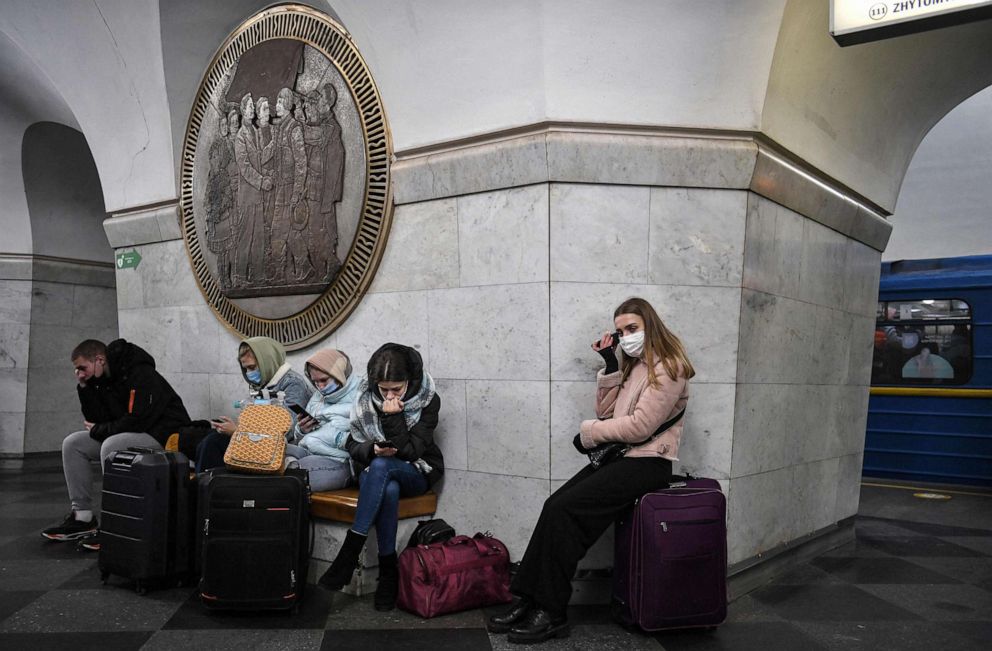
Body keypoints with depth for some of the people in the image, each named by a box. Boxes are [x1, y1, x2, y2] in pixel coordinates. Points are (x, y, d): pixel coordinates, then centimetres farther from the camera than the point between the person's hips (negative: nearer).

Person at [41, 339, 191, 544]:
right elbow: (96, 420, 6)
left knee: (111, 446, -34)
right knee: (73, 444, 2)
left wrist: (99, 431, -12)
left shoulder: (141, 375, -20)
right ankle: (82, 517, 2)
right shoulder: (102, 380, 8)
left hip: (163, 434, -10)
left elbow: (139, 421, -26)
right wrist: (84, 388, -5)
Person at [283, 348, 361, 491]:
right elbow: (299, 439, 24)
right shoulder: (317, 396, 20)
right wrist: (301, 431, 4)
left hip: (337, 459, -8)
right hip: (305, 451, 8)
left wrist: (340, 439, -15)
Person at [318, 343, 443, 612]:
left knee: (381, 466, -37)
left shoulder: (428, 400, -11)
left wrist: (392, 416, -27)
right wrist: (372, 449, -22)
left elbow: (411, 451, -16)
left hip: (415, 474, -2)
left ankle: (349, 553, -35)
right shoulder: (366, 397, -4)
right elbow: (353, 445, 0)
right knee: (388, 490, -37)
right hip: (374, 471, 2)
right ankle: (388, 571, -26)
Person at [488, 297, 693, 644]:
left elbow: (640, 426, -18)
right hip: (620, 456, 8)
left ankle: (552, 613, -14)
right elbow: (606, 411, 13)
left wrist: (589, 433, -8)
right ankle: (529, 600, -10)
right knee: (555, 505, -12)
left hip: (646, 462, -8)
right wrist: (610, 365, 3)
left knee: (565, 510, -21)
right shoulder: (632, 364, 18)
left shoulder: (668, 367, -10)